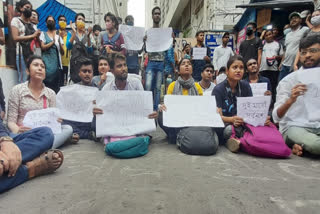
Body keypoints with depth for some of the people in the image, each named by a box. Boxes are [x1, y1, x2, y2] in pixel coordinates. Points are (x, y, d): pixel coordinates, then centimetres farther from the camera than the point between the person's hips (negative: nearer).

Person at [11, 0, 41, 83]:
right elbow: (15, 38, -8)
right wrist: (32, 36, -8)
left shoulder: (33, 24, 19)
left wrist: (37, 36, 0)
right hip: (22, 53, -5)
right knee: (24, 80, -8)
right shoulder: (16, 20, 6)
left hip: (33, 53, 5)